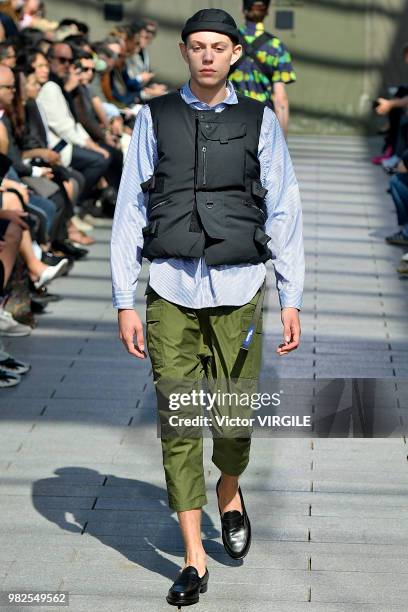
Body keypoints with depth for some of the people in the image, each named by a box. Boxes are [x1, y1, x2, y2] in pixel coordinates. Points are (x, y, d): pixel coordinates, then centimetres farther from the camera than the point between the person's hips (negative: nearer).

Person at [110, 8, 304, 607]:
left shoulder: (260, 121, 6)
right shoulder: (155, 118, 6)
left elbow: (284, 212, 6)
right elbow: (130, 211, 5)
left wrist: (292, 299, 1)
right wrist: (124, 302, 0)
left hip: (239, 290, 0)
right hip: (171, 291, 0)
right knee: (178, 423, -2)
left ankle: (229, 492, 37)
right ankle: (194, 558, 6)